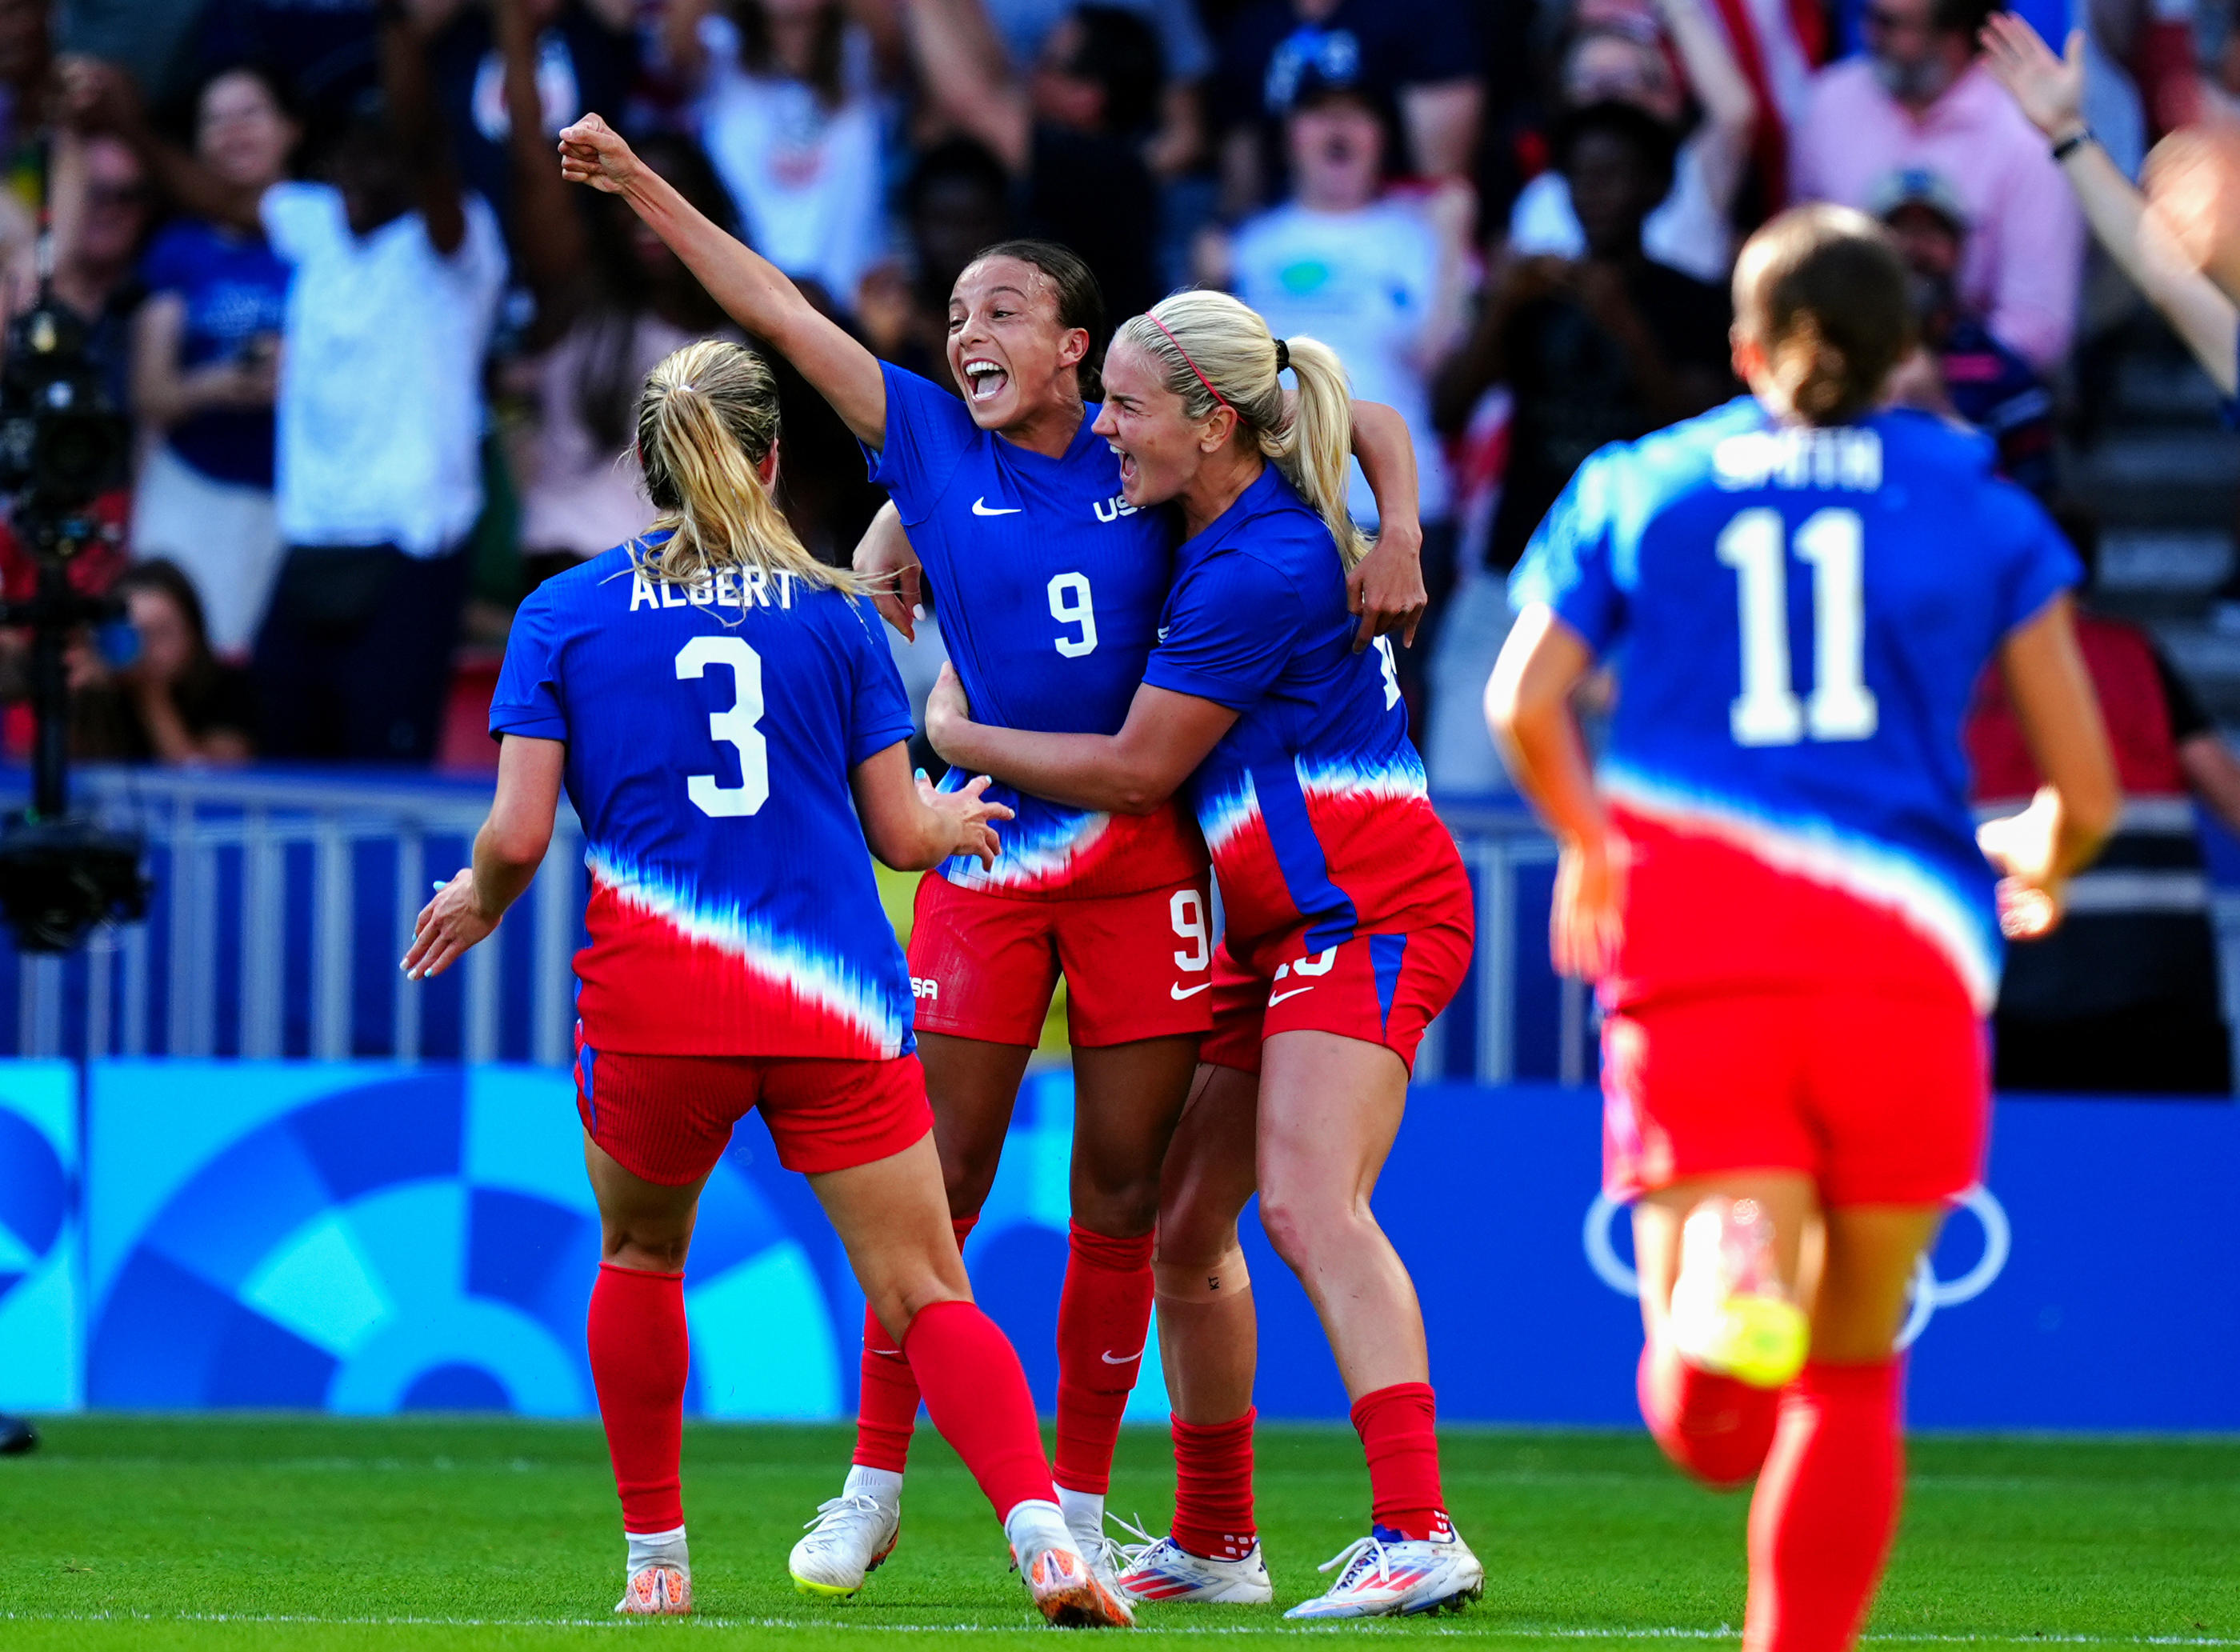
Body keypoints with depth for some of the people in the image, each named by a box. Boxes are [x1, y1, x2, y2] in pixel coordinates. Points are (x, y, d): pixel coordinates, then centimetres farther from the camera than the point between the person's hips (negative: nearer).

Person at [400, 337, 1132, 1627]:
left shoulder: (566, 613, 4)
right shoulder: (834, 613, 7)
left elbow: (519, 836, -1)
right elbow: (900, 830, 9)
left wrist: (474, 906, 21)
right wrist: (961, 822, 32)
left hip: (652, 999, 0)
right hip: (835, 1008, 0)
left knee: (641, 1255, 26)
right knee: (926, 1292, -2)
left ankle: (657, 1556, 28)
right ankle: (1040, 1526, -24)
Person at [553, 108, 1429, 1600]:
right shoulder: (934, 446, 6)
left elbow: (1363, 419, 14)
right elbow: (780, 312, 4)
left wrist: (1395, 541, -3)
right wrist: (641, 186, 0)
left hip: (1143, 851, 0)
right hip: (985, 851, 0)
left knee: (1122, 1196, 2)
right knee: (939, 1184, -1)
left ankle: (1079, 1506, 12)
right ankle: (875, 1486, 11)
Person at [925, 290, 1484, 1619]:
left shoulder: (1260, 570, -19)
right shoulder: (1223, 523, 10)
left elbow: (1133, 773, -14)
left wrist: (958, 734, 0)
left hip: (1369, 908, -10)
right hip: (1280, 927, 10)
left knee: (1309, 1206, -24)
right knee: (1185, 1221, 10)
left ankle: (1418, 1536, -32)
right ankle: (1215, 1543, 20)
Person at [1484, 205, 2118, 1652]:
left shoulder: (1635, 489, 16)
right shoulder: (1983, 506, 15)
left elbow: (1525, 701, 1)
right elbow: (2086, 788, 11)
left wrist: (1594, 851, 19)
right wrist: (2038, 868, 34)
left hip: (1698, 953, 0)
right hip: (1907, 960, 0)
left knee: (1712, 1427, -10)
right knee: (1853, 1378, 17)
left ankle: (1724, 1271, -44)